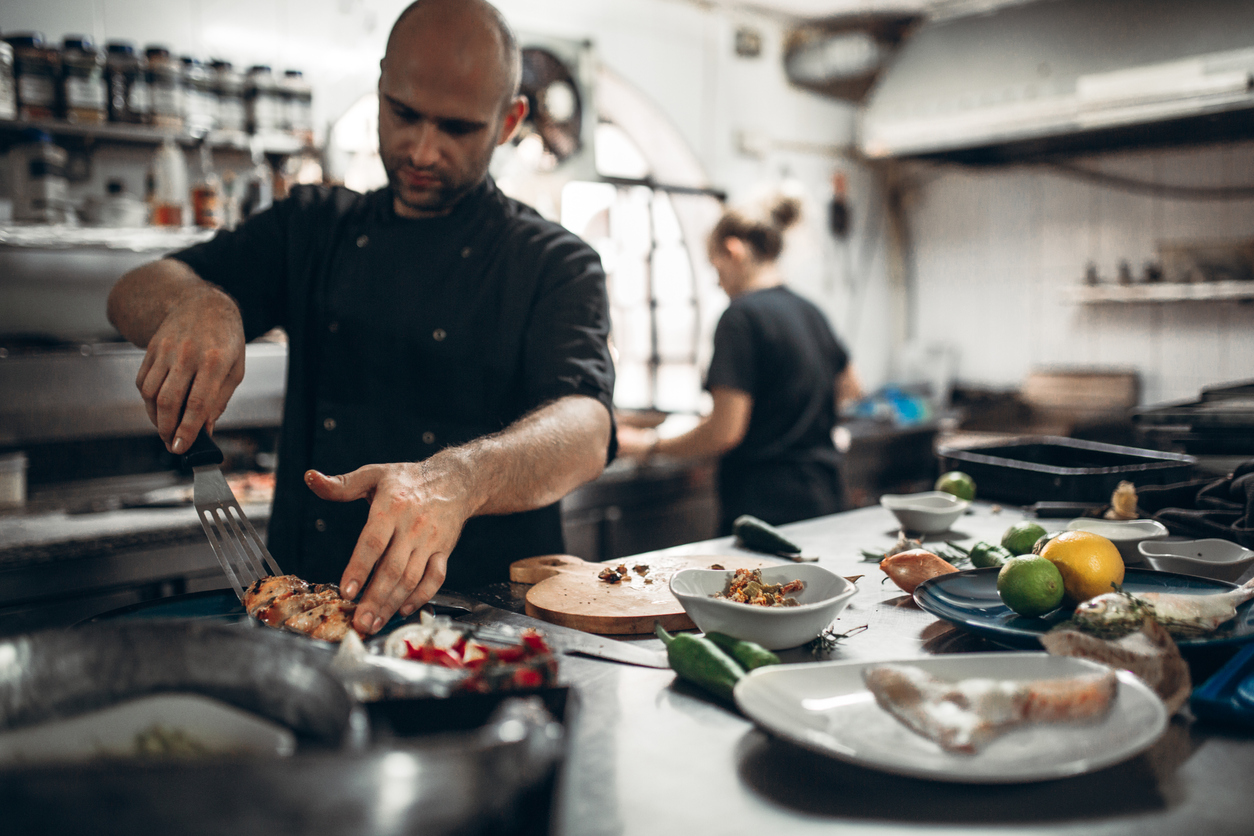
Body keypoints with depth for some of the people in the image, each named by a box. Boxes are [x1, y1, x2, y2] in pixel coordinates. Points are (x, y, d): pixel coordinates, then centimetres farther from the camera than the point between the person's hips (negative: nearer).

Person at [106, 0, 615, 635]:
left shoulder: (555, 265, -1)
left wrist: (454, 481, -39)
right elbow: (132, 296, 5)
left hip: (485, 622, -2)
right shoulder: (313, 229, 11)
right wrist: (198, 302, -19)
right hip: (300, 601, 3)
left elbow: (585, 431, -18)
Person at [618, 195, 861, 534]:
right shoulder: (811, 312, 11)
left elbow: (725, 432, -18)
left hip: (766, 505, -8)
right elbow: (850, 387, 26)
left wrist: (649, 446, -5)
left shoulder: (742, 317, -14)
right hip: (825, 498, 8)